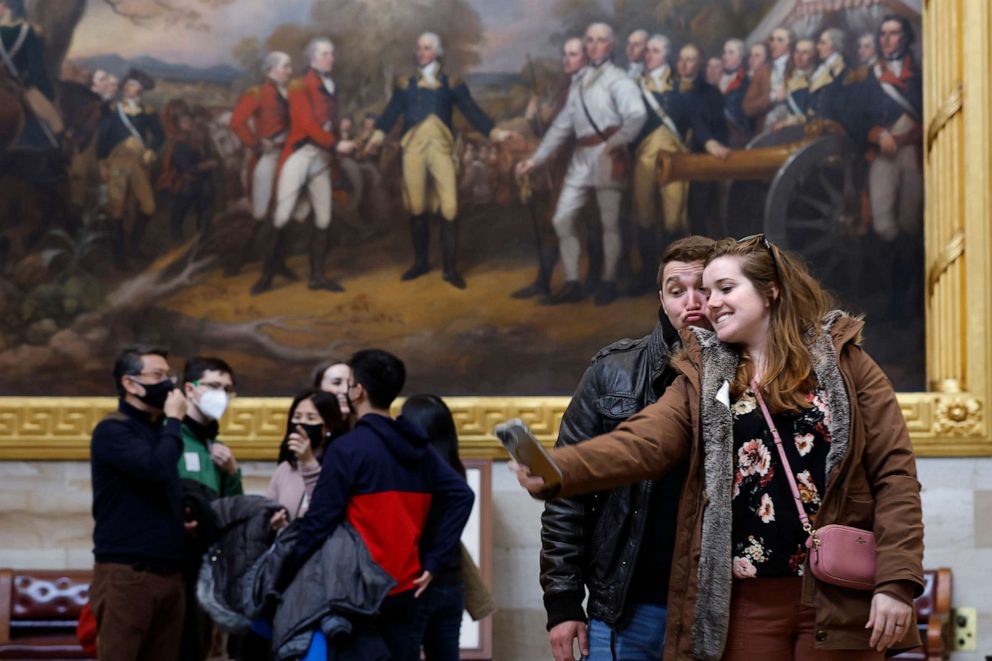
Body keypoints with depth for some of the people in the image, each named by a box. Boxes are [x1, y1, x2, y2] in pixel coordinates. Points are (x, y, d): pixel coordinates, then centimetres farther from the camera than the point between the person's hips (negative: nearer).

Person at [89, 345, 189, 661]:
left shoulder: (159, 431, 18)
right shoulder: (113, 430, -7)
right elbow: (156, 469, -23)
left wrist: (185, 517, 8)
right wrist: (174, 421, -9)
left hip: (168, 573, 8)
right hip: (126, 573, -8)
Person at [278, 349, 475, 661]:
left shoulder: (347, 448, -11)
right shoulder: (419, 448, 10)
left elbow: (319, 522, -14)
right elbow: (461, 496, 6)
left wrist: (285, 578, -7)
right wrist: (432, 561, 5)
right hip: (404, 589, 6)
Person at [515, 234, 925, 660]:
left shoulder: (843, 362, 4)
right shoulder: (702, 378, 10)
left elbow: (894, 470, -1)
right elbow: (641, 443, -7)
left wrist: (896, 581, -11)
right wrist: (557, 469, -27)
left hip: (838, 597, -2)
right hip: (749, 600, 2)